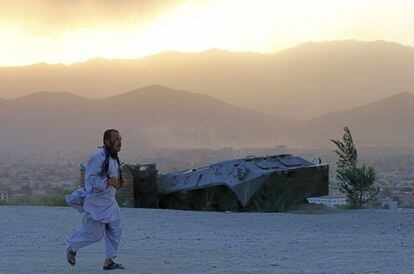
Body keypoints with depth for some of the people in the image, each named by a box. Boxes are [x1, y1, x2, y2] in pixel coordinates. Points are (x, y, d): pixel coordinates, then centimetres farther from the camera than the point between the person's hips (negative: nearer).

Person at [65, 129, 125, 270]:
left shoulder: (113, 158, 10)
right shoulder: (98, 157, -21)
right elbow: (90, 179, -23)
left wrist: (118, 182, 9)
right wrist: (108, 182, -27)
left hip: (109, 201, 9)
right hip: (96, 202, -9)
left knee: (115, 231, 4)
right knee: (94, 233, -2)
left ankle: (109, 261, 10)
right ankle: (72, 248, 23)